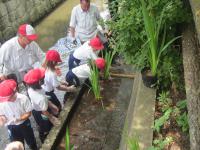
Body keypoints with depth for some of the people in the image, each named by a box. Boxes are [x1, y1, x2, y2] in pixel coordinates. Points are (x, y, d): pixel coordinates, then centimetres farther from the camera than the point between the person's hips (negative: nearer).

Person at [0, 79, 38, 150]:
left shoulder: (23, 98, -28)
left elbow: (28, 113, -16)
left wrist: (18, 119, -32)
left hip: (24, 124, -1)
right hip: (12, 127, 1)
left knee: (31, 142, 23)